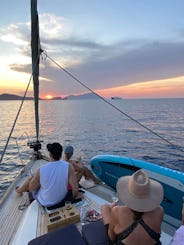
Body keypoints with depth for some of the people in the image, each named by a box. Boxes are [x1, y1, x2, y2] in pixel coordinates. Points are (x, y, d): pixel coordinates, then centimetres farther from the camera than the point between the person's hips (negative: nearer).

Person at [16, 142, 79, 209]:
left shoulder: (41, 170, -26)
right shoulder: (68, 167, -25)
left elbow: (31, 189, -11)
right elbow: (75, 189, -24)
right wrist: (73, 198, -3)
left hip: (45, 202, -2)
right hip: (62, 199, 3)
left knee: (30, 179, 19)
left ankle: (20, 190, 50)